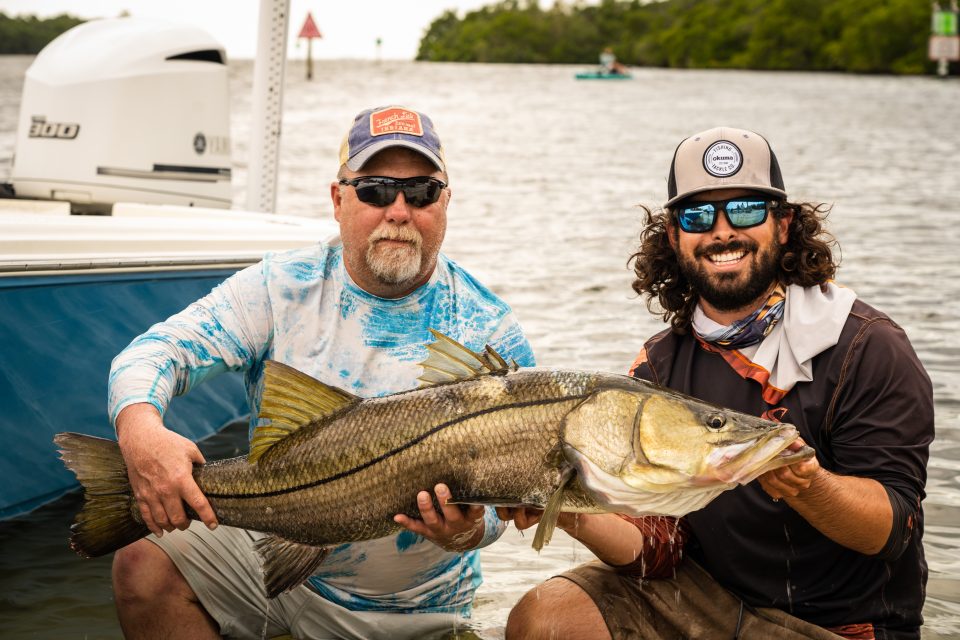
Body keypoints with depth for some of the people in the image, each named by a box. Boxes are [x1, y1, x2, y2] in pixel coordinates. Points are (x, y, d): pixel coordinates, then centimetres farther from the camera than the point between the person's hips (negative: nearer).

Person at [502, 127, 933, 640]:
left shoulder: (869, 349, -12)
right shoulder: (660, 364, 3)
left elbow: (893, 527, -18)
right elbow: (663, 543, -3)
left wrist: (809, 487, -38)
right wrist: (575, 515, -22)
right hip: (709, 593, 4)